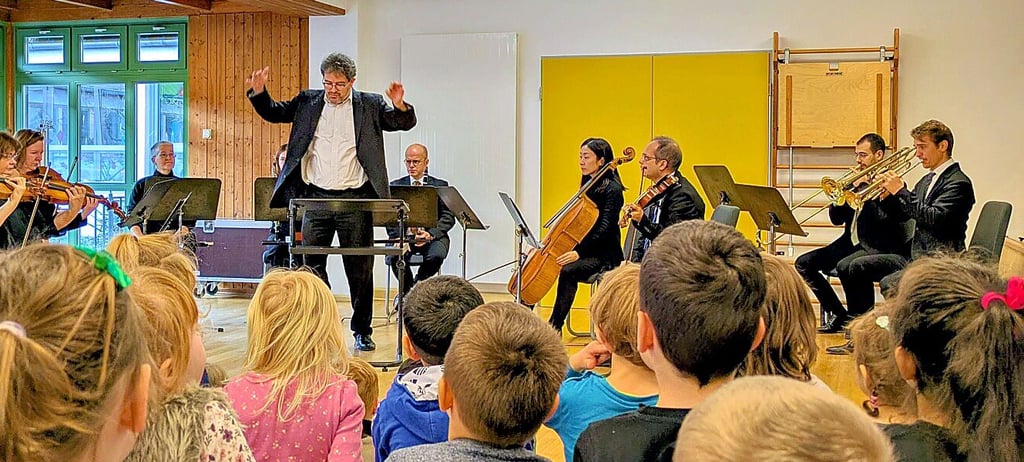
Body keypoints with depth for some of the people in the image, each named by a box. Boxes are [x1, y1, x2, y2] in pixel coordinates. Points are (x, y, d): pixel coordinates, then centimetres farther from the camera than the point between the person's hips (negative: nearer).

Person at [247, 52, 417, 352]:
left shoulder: (370, 105, 3)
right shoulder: (308, 102, 10)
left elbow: (405, 123, -1)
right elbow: (273, 113, 15)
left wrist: (400, 105, -22)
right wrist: (259, 93, -3)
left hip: (354, 199, -2)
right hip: (315, 197, 2)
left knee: (360, 268, 5)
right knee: (311, 264, 5)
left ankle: (362, 331, 17)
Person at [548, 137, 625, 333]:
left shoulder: (612, 189, -13)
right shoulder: (588, 184, 12)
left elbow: (605, 228, -22)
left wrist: (579, 252, -31)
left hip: (603, 254, -8)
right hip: (583, 248, 8)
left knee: (568, 270, -34)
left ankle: (555, 326, -27)